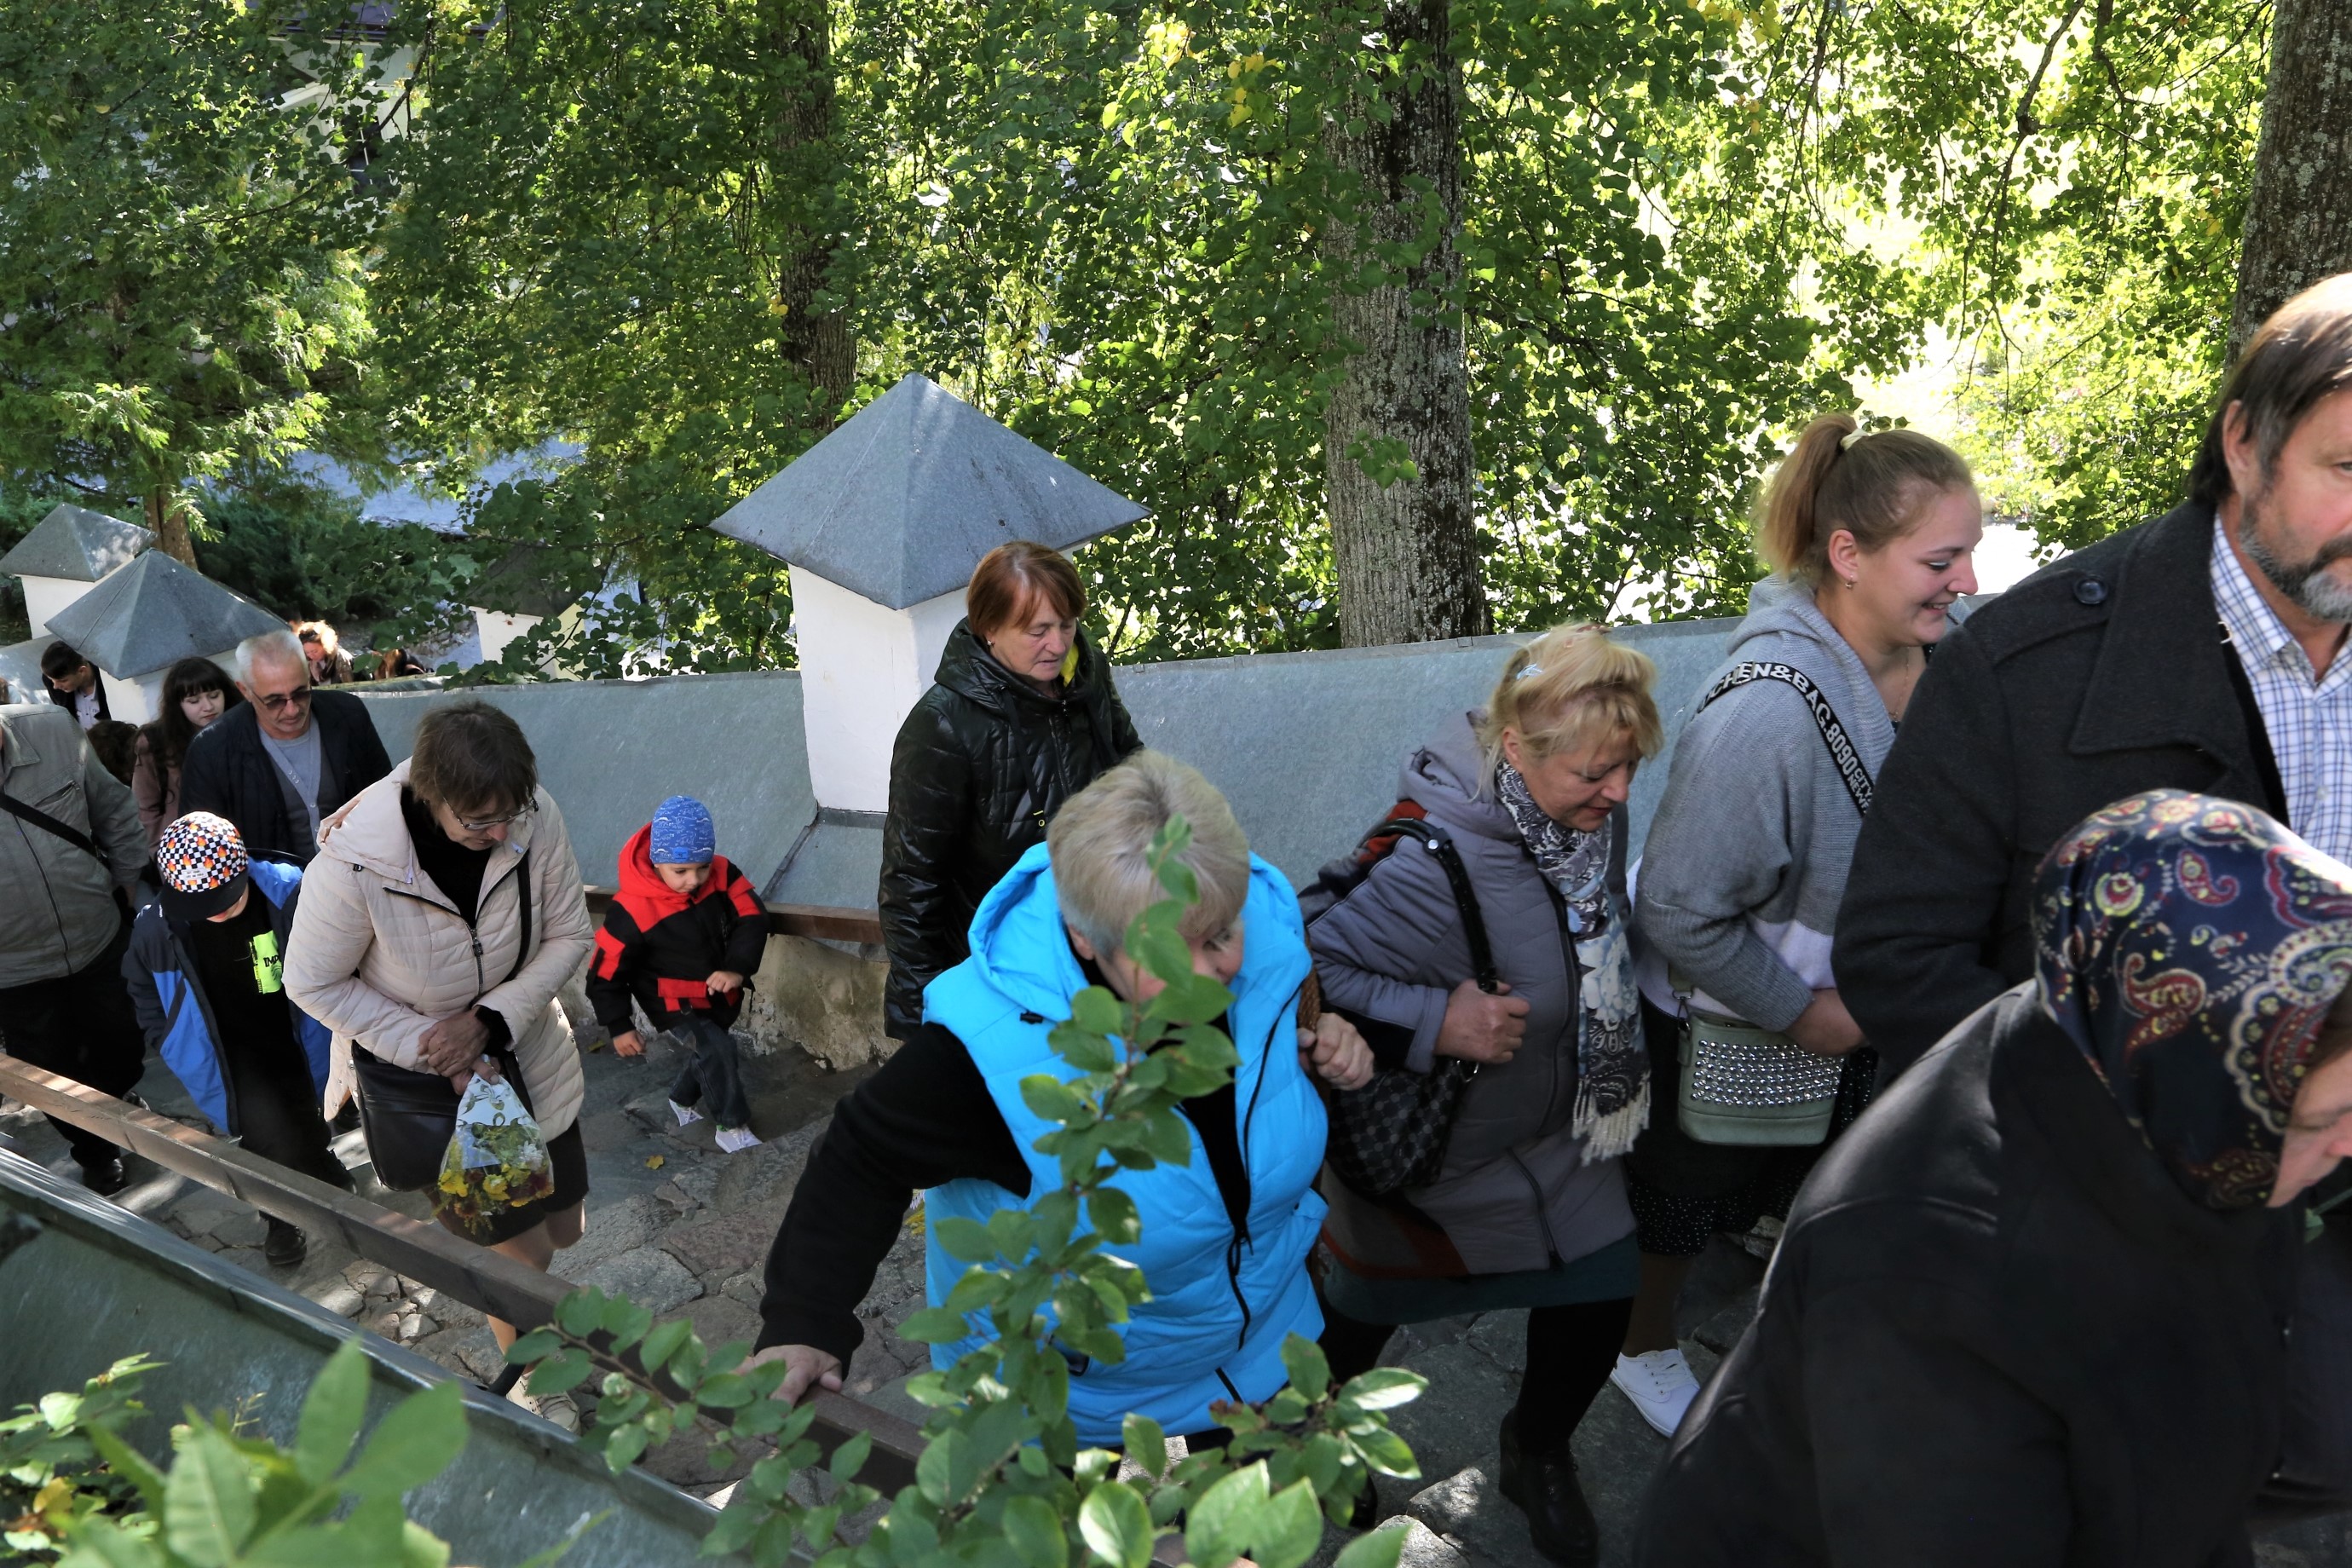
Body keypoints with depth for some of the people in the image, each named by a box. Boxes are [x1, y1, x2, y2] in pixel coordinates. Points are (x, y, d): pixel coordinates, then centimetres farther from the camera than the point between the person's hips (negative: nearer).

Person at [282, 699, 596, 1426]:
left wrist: (489, 1019, -23)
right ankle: (524, 1380, 37)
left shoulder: (536, 818, -24)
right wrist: (428, 1048, -21)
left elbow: (571, 935, -11)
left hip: (524, 1049, 4)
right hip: (415, 1068, -3)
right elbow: (312, 985, -16)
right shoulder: (353, 863, -32)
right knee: (523, 1251, 5)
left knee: (564, 1228, 17)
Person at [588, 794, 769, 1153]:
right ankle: (734, 1127, -3)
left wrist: (738, 967, -33)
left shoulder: (722, 875, -18)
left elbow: (752, 918, -17)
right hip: (676, 1003, -5)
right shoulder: (633, 910, -28)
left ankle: (683, 1099, 53)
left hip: (721, 996, 5)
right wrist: (619, 1027, -12)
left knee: (709, 1052, 22)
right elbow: (606, 973, -18)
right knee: (717, 1051, -21)